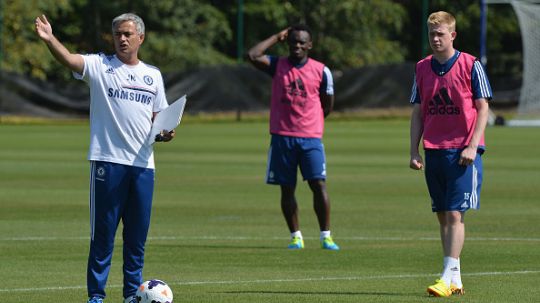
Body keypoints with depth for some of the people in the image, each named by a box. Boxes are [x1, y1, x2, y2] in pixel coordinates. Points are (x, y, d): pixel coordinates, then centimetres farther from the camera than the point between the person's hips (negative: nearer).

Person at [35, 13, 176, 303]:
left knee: (137, 234, 8)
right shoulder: (99, 65, 1)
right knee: (103, 232, -3)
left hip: (143, 163, 4)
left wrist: (165, 133, 0)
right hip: (107, 161, -4)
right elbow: (69, 59, -18)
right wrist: (49, 39, -36)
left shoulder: (153, 75, 14)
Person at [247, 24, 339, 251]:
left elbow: (327, 105, 12)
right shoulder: (277, 66, 4)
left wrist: (310, 122, 11)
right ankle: (295, 236, 12)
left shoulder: (321, 71, 3)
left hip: (311, 138, -1)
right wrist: (278, 37, -4)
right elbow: (252, 56, -12)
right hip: (282, 137, 1)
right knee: (287, 189, 4)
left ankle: (326, 236, -5)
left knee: (318, 184, -11)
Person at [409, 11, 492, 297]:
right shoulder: (422, 68, 9)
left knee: (455, 214, -11)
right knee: (442, 216, 7)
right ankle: (456, 279, 12)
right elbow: (417, 113, 13)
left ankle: (448, 278, -14)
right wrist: (414, 151, 6)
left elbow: (482, 108, -4)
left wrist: (472, 146, -13)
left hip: (462, 152, -5)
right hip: (433, 152, 5)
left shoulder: (471, 65, -4)